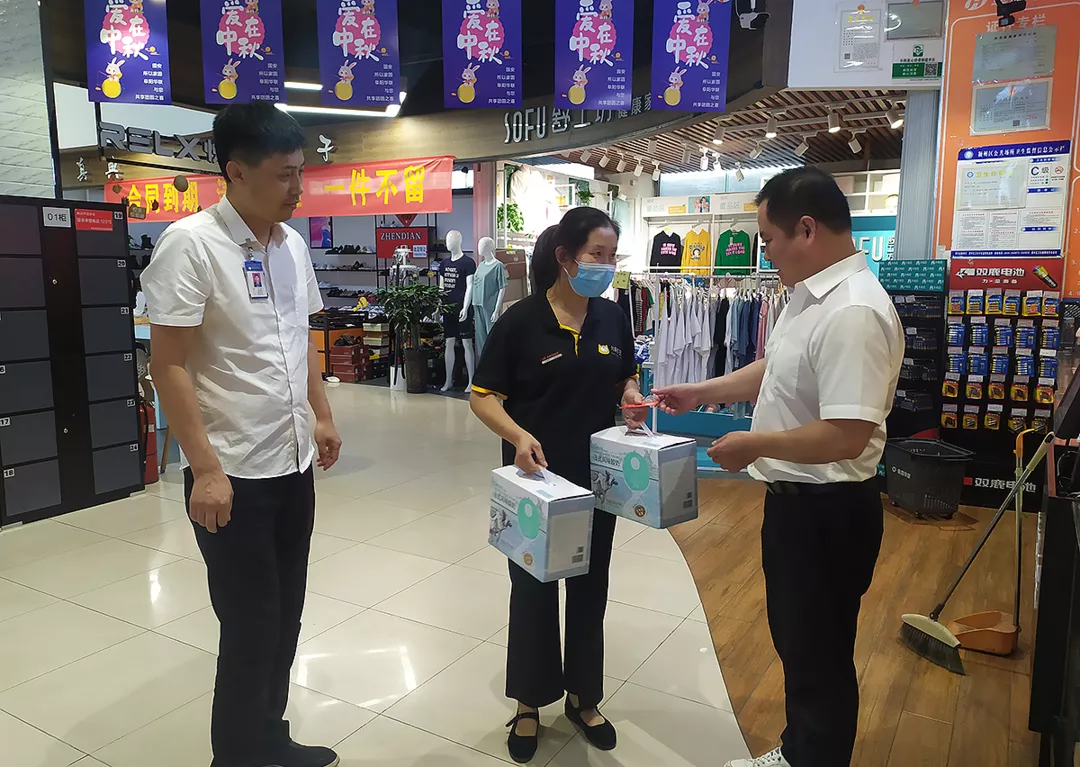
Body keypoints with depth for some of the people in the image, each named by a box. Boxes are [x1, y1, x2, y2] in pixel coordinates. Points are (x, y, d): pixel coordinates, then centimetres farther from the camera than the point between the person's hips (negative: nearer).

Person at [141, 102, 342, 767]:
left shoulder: (293, 243, 7)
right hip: (234, 474, -6)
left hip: (294, 463, 7)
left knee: (284, 620, 17)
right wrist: (206, 469, -17)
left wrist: (323, 415, 15)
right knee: (251, 630, 6)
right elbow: (169, 365, -15)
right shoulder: (191, 243, -13)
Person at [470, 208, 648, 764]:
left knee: (589, 589, 17)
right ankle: (530, 703, 33)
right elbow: (483, 397, -12)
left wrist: (632, 397, -7)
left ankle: (584, 697, 37)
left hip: (597, 479, 4)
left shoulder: (612, 318, 1)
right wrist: (518, 434, -29)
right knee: (533, 590, 12)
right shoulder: (521, 320, -14)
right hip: (537, 479, -4)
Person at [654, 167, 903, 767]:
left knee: (820, 657, 10)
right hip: (795, 499, 10)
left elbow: (846, 436, -31)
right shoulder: (810, 295, 6)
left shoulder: (853, 313, -27)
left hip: (827, 511, -10)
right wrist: (702, 392, 18)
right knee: (795, 642, 25)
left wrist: (755, 444, -18)